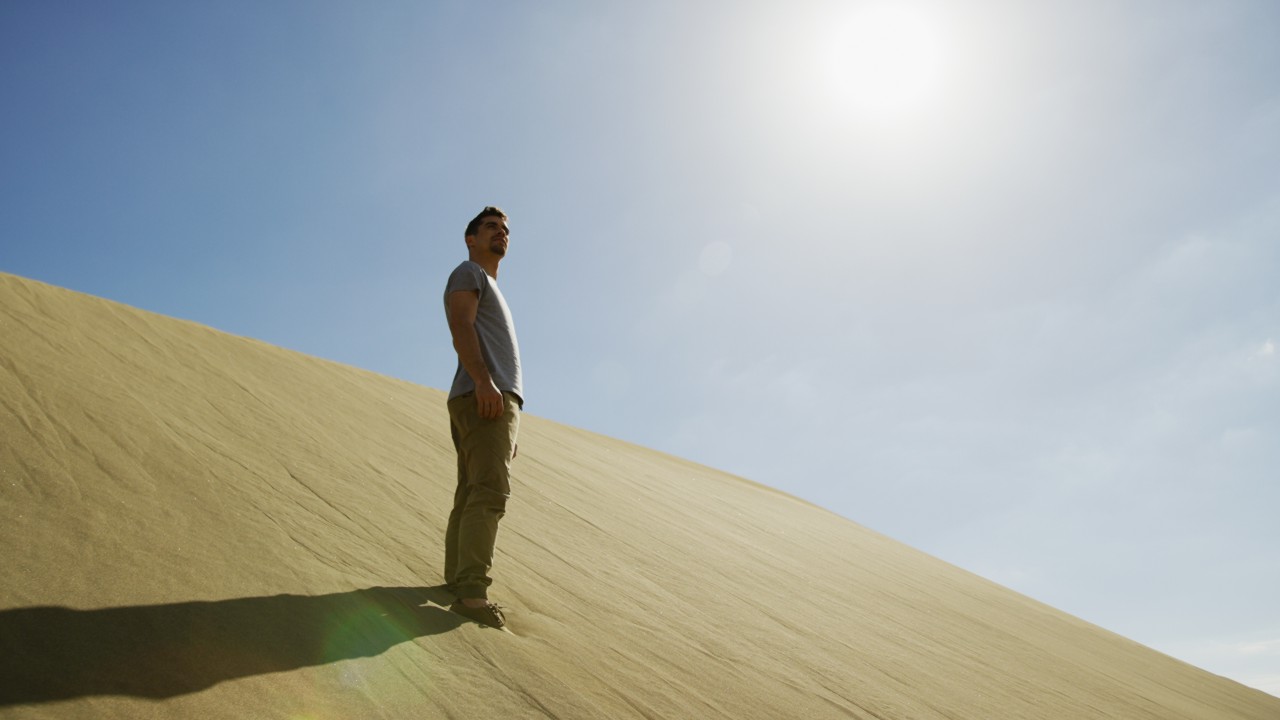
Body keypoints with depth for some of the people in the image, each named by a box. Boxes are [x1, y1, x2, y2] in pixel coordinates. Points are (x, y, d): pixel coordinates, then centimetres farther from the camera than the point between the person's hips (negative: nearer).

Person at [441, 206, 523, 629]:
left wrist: (506, 429, 24)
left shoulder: (493, 291, 33)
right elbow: (460, 325, -13)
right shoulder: (468, 273, 5)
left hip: (497, 401, 10)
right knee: (489, 493, -20)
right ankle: (472, 591, -27)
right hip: (484, 398, -10)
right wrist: (484, 382, -27)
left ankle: (458, 580, 12)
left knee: (471, 496, 8)